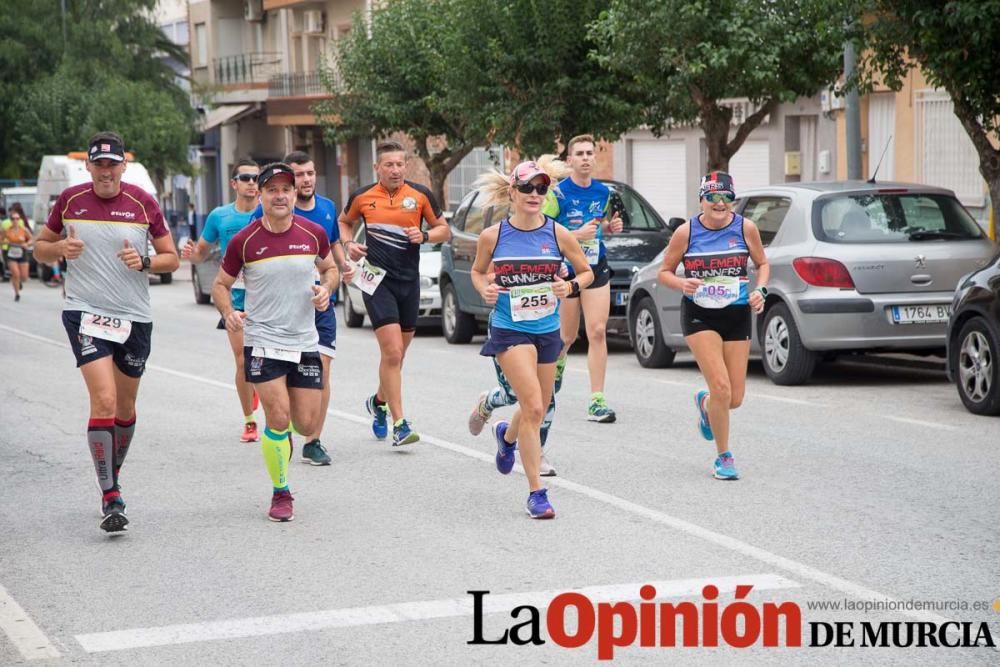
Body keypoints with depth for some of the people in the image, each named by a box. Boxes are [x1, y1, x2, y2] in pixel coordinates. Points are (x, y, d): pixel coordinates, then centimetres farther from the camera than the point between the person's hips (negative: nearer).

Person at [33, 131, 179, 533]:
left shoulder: (143, 203, -1)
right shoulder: (70, 200, 0)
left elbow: (171, 258, 5)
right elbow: (41, 246, 11)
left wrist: (144, 262, -15)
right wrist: (60, 248, -11)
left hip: (134, 317, 2)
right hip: (85, 313, -2)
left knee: (125, 406, 13)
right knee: (104, 400, -17)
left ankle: (113, 476, 37)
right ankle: (110, 498, -14)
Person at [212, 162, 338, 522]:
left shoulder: (314, 233, 0)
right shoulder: (244, 241, -6)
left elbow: (330, 268, 18)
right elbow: (220, 284, 5)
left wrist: (326, 288, -4)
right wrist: (228, 312, -15)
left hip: (305, 342, 3)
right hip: (262, 341, -3)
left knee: (307, 424, 1)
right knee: (278, 418, -14)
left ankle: (280, 424, 39)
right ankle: (280, 493, 5)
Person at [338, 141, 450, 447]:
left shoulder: (421, 195, 1)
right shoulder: (362, 197, 0)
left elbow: (444, 230, 9)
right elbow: (344, 222, 19)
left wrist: (424, 236, -11)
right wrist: (349, 244, -1)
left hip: (409, 281, 3)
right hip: (377, 278, -3)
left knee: (397, 353, 14)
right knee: (392, 351, -14)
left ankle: (379, 401, 42)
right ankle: (399, 424, -12)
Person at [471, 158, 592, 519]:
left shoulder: (558, 234, -4)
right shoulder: (492, 236, -6)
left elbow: (586, 272, 8)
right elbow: (477, 271, 11)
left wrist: (571, 286, -13)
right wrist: (485, 289, -10)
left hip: (547, 330, 3)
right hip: (510, 330, -3)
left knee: (537, 409, 17)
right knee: (533, 408, -17)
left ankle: (507, 435, 54)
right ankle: (536, 492, -8)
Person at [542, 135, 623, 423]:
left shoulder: (603, 192, 8)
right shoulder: (558, 193, -9)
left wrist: (611, 226, 1)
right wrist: (576, 235, -20)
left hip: (596, 268, 3)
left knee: (598, 332, -8)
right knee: (568, 337, 9)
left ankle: (597, 401, -7)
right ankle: (555, 362, 45)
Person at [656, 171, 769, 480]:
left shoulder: (745, 228, -4)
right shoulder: (686, 232, -8)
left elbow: (763, 263, 10)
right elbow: (664, 272, 1)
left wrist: (760, 290, -8)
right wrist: (682, 284, -20)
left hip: (737, 315, 3)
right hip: (699, 316, -2)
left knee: (735, 398, 4)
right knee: (721, 387, -17)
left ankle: (704, 403, 42)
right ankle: (724, 457, 2)